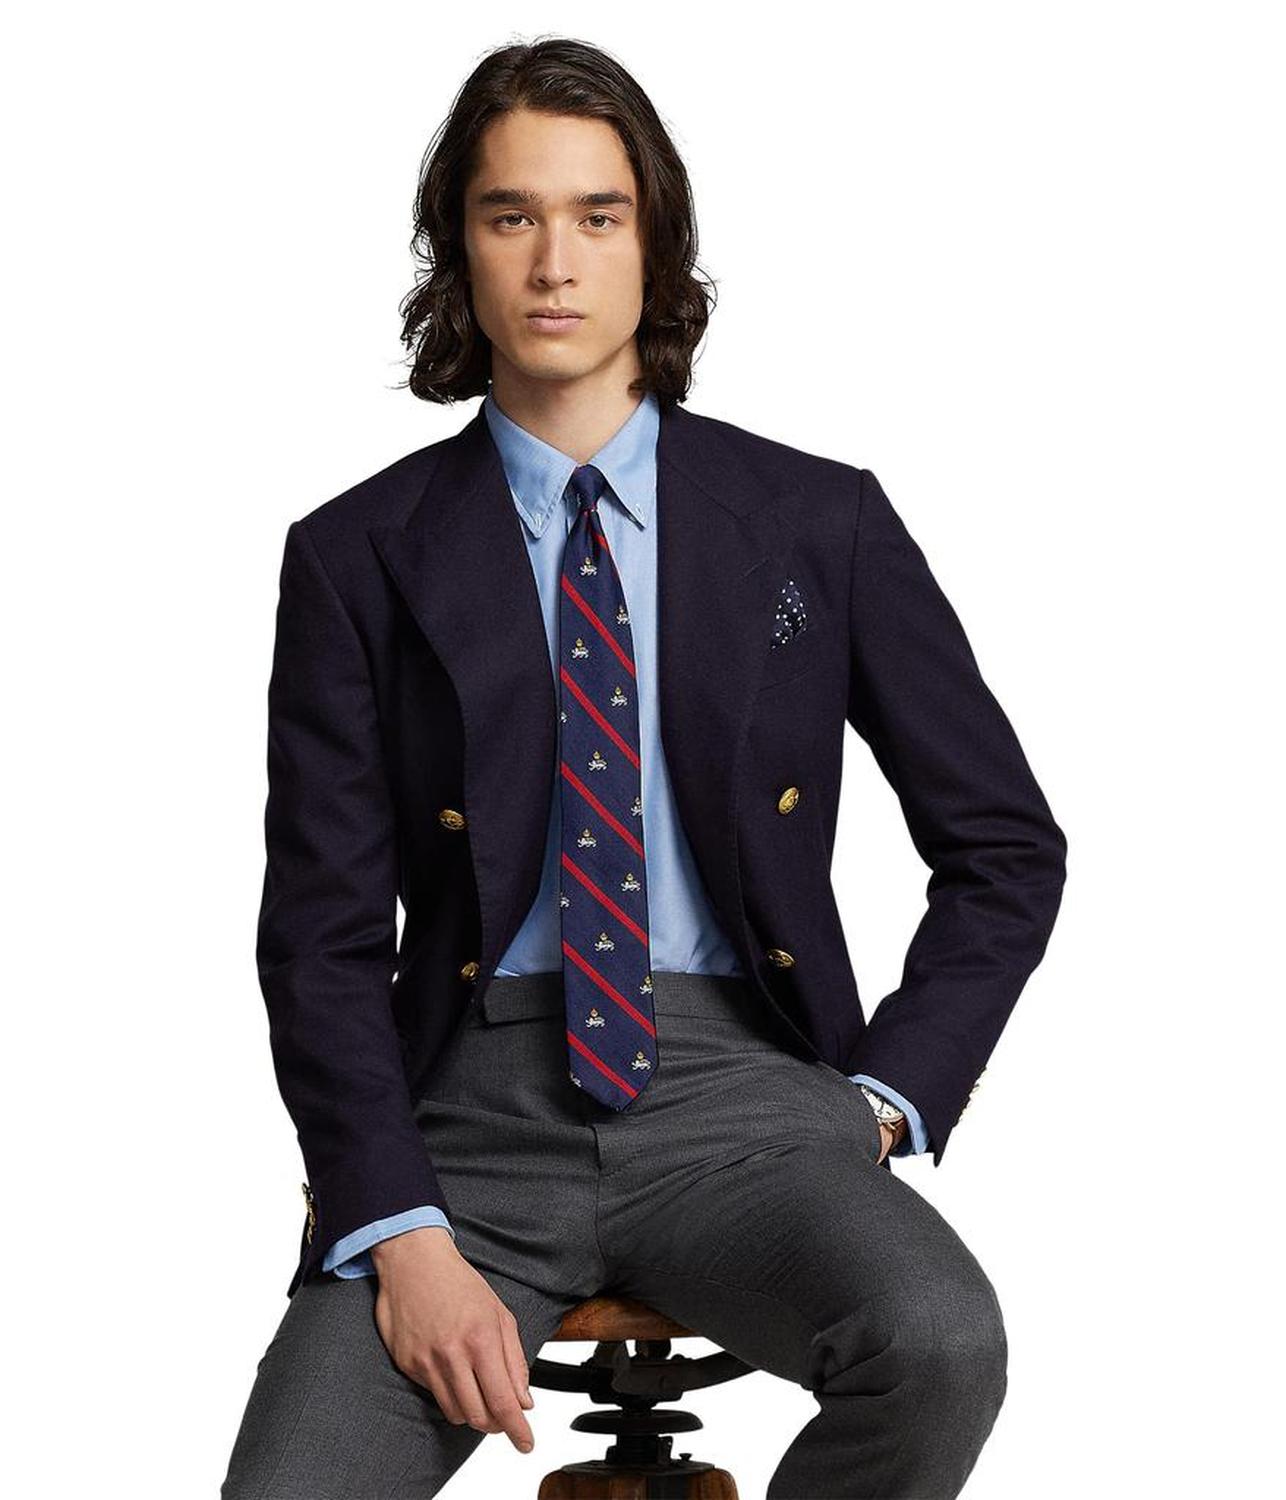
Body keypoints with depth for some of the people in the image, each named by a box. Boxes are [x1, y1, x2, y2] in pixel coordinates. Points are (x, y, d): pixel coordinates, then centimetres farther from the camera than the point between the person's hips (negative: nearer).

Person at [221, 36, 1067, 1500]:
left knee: (941, 1348, -30)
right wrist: (404, 1238, -12)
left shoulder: (818, 525, 7)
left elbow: (1005, 846, 13)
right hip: (473, 1109, -1)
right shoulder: (360, 557, 6)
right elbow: (323, 936, 2)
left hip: (738, 1094, 1)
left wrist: (882, 1098, 0)